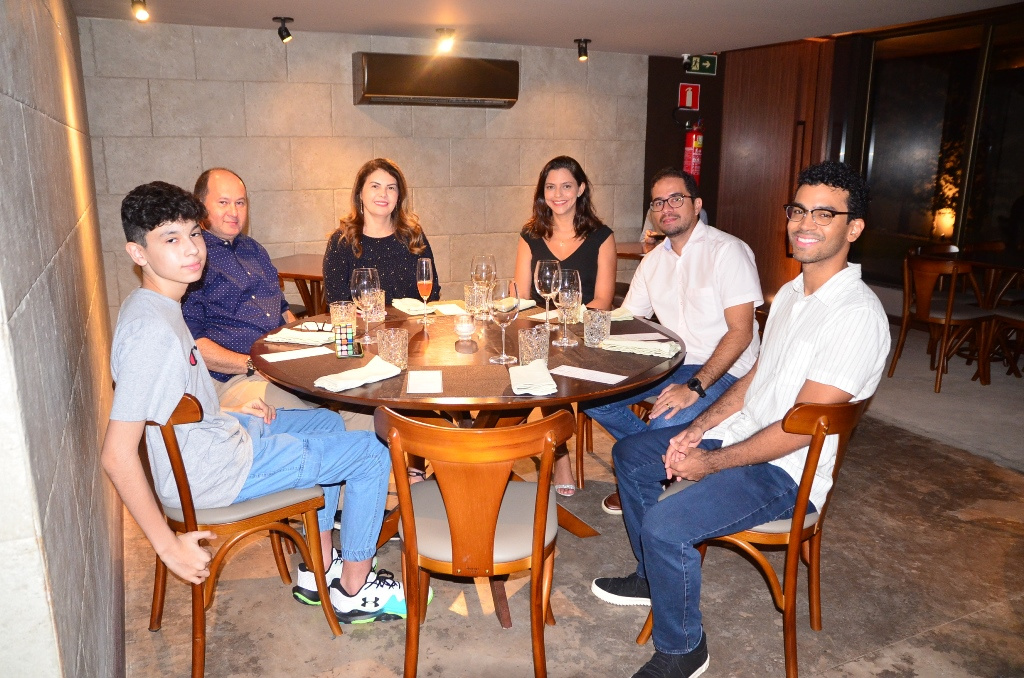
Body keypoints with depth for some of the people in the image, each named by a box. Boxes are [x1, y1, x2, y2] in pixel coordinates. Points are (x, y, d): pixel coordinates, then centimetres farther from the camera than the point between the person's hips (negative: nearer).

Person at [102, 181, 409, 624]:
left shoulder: (151, 305, 3)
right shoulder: (151, 330, -29)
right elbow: (117, 455, -30)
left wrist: (229, 412, 12)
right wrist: (169, 546, -25)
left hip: (214, 432, 10)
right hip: (211, 474, -10)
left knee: (327, 423, 27)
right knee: (371, 454, -2)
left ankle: (319, 569, 29)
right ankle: (354, 591, 16)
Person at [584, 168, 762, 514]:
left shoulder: (727, 250, -11)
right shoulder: (653, 260, 11)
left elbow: (741, 332, -17)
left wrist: (695, 387, -27)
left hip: (721, 370, -7)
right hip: (668, 363, 7)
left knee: (665, 426, -32)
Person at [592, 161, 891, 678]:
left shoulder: (857, 316, -23)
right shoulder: (791, 293, 8)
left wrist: (709, 463, -18)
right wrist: (697, 430, 2)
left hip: (788, 470, -10)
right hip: (742, 431, 10)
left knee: (665, 526, -26)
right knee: (630, 453, 15)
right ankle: (654, 577, 29)